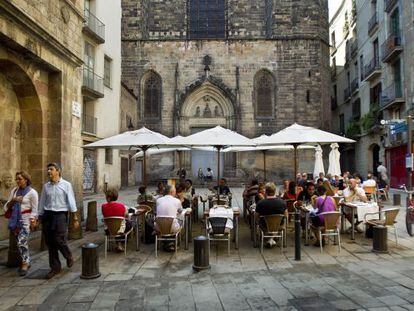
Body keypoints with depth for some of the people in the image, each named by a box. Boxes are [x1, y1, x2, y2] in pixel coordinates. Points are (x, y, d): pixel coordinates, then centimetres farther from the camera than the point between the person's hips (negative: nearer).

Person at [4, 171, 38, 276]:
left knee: (22, 242, -14)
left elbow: (34, 209, -7)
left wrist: (32, 222, -13)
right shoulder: (14, 190, 10)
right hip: (15, 219, 6)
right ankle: (26, 262, 23)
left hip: (26, 219, -6)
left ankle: (24, 264, -5)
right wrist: (13, 200, -8)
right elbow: (7, 206, 12)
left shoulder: (32, 192, -6)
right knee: (20, 242, 10)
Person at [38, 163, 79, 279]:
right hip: (47, 215, 4)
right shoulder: (46, 186, 9)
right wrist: (39, 218, 11)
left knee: (59, 240, -9)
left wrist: (75, 218, -5)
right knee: (50, 243, 6)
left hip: (60, 214, -4)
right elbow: (42, 203, 13)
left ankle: (69, 257, 22)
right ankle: (55, 267, 20)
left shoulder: (66, 185, -2)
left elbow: (71, 202, -3)